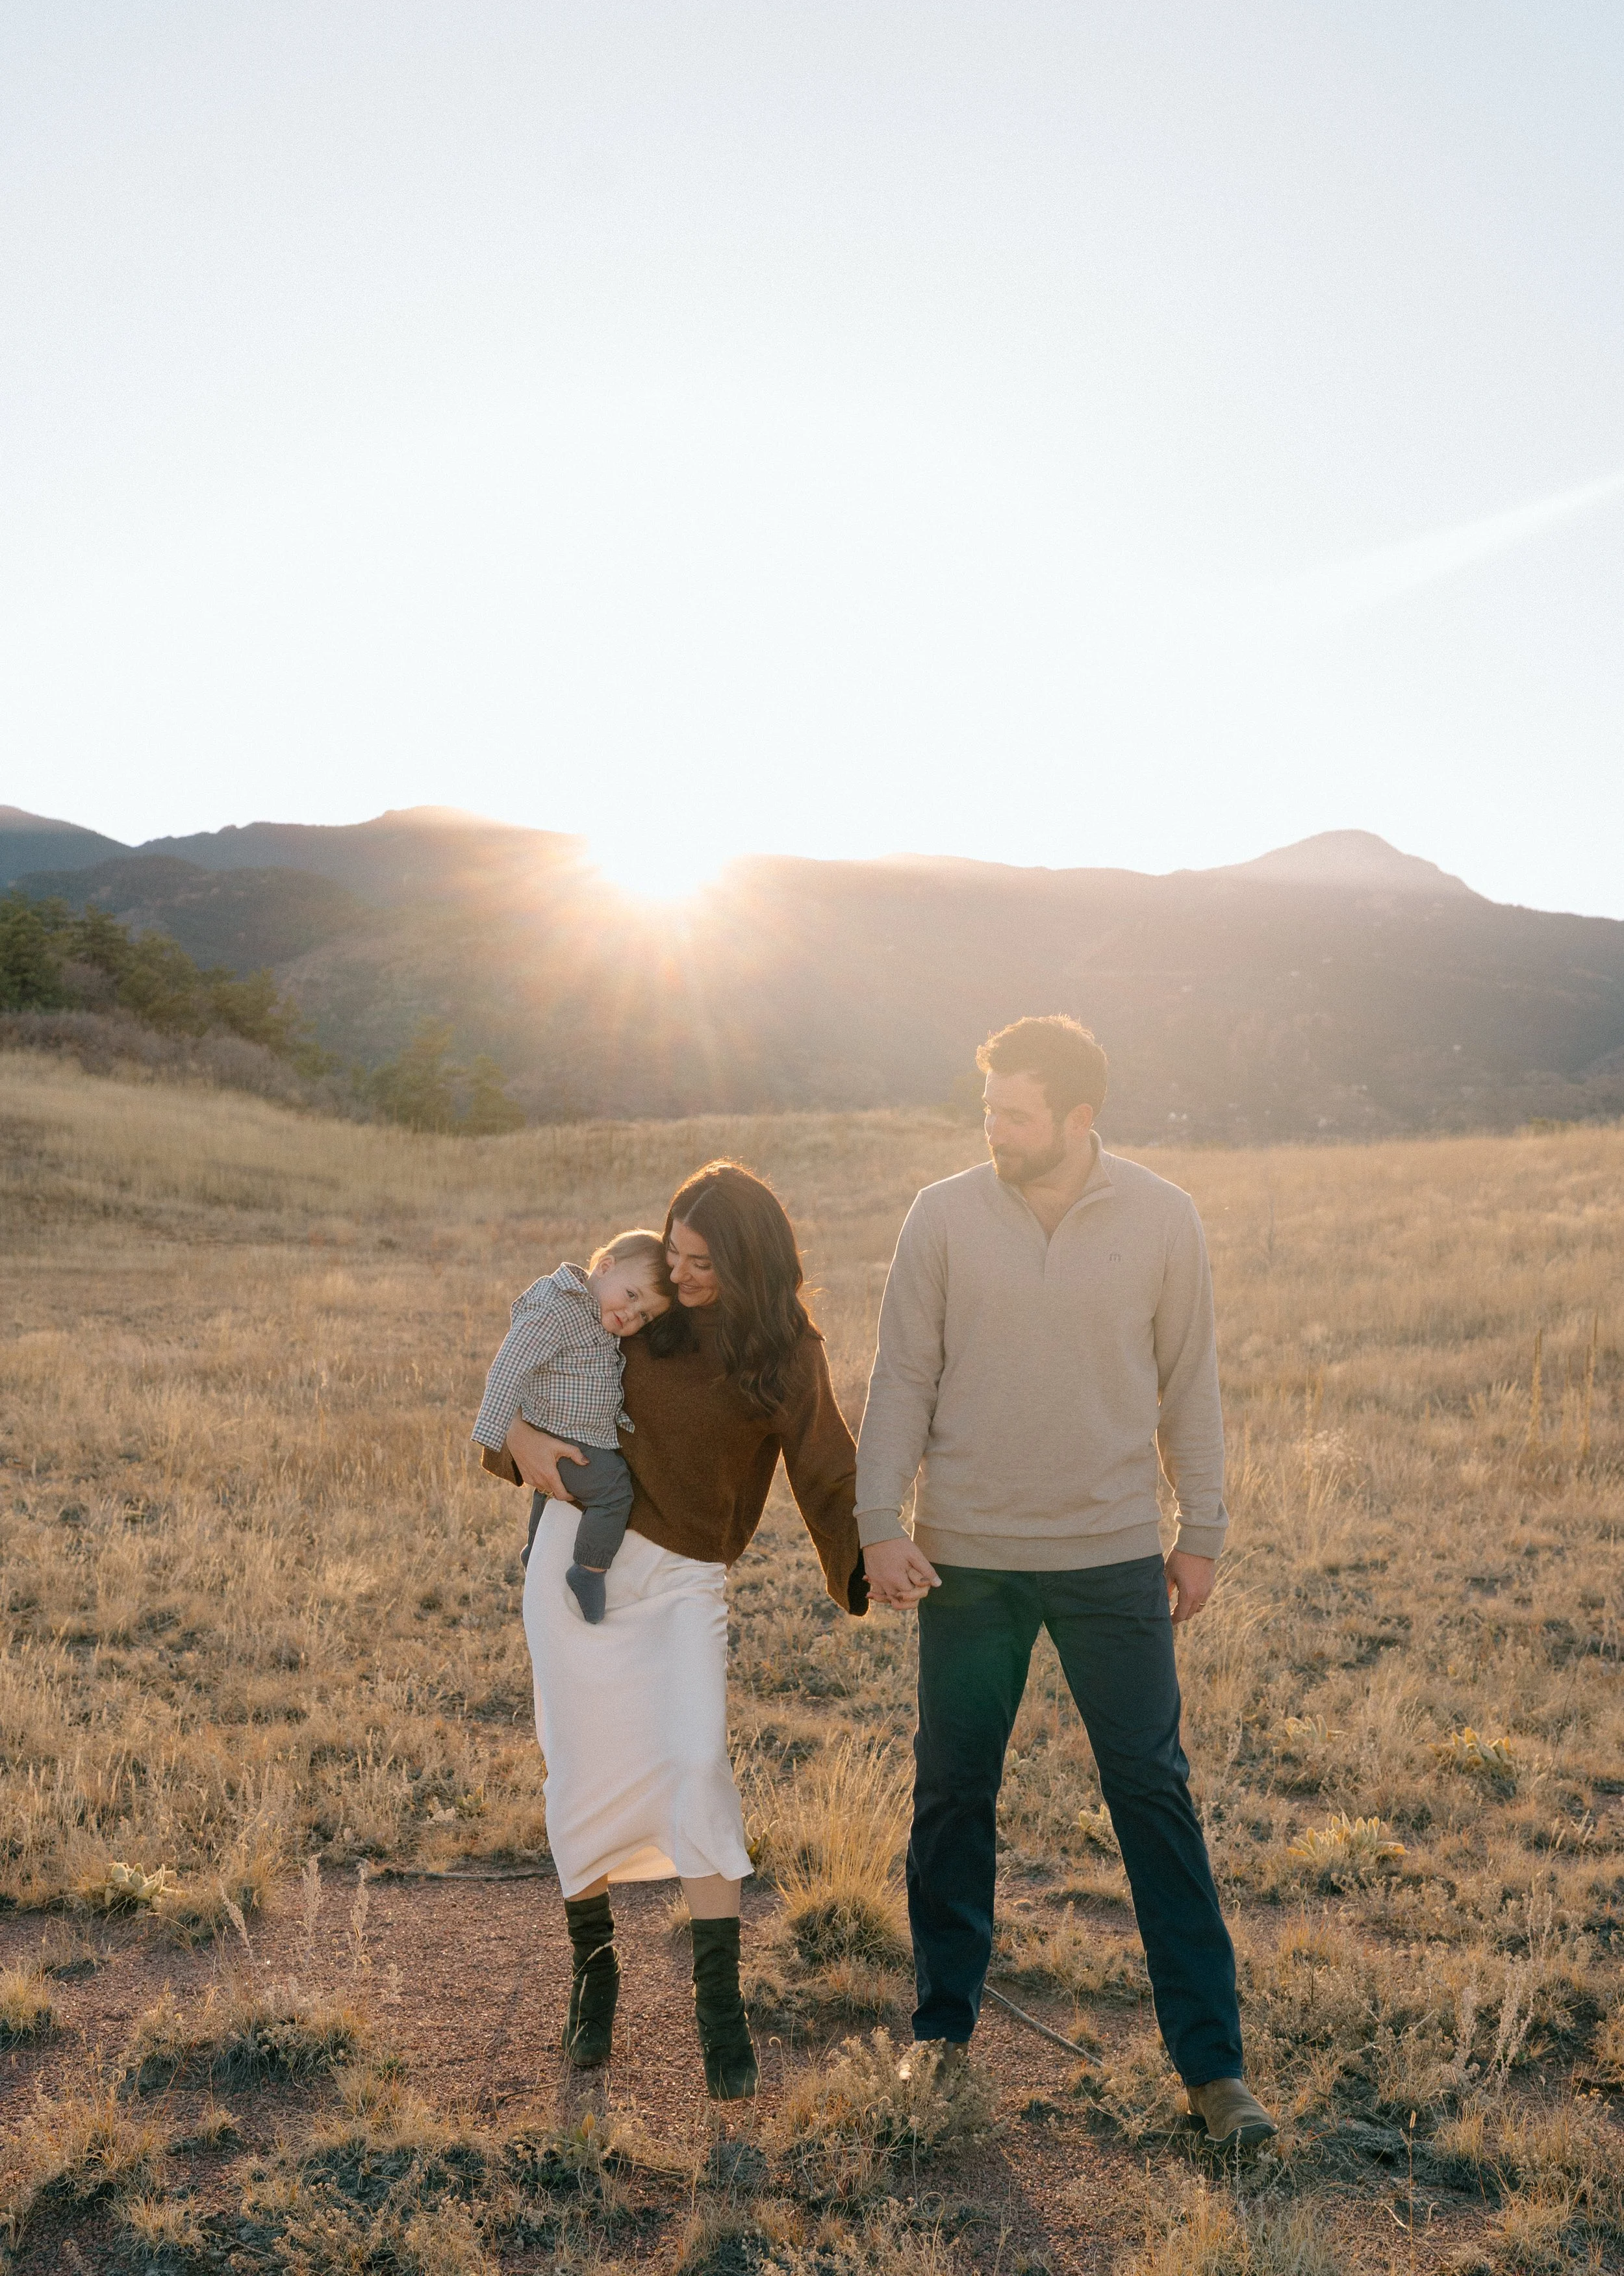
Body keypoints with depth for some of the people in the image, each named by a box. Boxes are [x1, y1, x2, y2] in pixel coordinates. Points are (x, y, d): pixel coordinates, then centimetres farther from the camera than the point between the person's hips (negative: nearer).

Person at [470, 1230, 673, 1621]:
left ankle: (535, 1551, 57)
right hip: (558, 1442, -10)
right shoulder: (557, 1310, -26)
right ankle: (588, 1575, -11)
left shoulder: (600, 1318, 4)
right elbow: (508, 1367, -31)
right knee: (614, 1487, -24)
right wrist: (492, 1437, -34)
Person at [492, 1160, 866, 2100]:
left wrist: (870, 1562, -21)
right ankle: (594, 1970, 30)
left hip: (685, 1580, -2)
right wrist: (523, 1435, -8)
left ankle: (721, 2008, -3)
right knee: (587, 1773, 8)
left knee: (697, 1765, -16)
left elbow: (829, 1477, -9)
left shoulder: (789, 1357, -8)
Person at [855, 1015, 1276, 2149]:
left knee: (1155, 1796, 4)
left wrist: (1202, 1531, 6)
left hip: (1115, 1557, -1)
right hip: (968, 1557, 1)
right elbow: (903, 1377, 1)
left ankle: (1211, 2059, 17)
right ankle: (944, 2029, 30)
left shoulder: (1163, 1218, -4)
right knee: (953, 1797, 11)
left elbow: (1189, 1381, 4)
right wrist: (880, 1522, -5)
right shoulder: (945, 1216, -4)